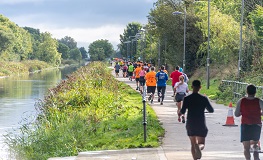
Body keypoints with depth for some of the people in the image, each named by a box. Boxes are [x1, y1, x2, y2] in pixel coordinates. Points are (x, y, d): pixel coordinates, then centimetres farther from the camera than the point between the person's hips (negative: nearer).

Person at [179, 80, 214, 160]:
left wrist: (180, 113, 13)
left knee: (193, 144, 14)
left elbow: (182, 111, -11)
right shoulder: (204, 98, -4)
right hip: (201, 124, -1)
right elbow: (211, 110, 2)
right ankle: (199, 147, -32)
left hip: (190, 124, 1)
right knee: (201, 143, 4)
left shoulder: (186, 99, -5)